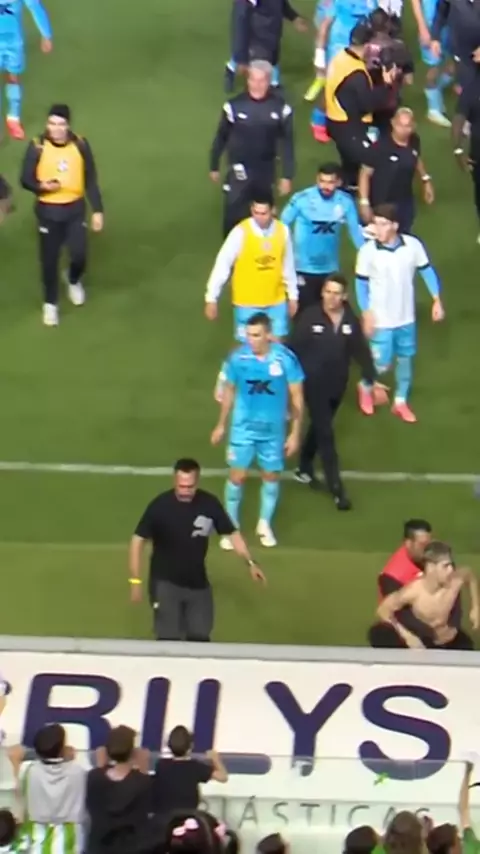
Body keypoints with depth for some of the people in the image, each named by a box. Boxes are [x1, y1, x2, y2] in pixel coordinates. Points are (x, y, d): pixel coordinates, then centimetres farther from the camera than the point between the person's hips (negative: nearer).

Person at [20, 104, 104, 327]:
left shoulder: (80, 145, -8)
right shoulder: (37, 146, -15)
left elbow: (91, 180, 1)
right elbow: (26, 179, -7)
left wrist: (97, 210, 0)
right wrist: (42, 186, -28)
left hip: (75, 208, 1)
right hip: (48, 210, -1)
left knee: (79, 255, 1)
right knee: (49, 259, 5)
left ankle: (74, 281, 38)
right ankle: (50, 304, 26)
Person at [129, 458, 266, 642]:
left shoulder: (209, 503, -10)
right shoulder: (160, 506, -19)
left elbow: (231, 533, 3)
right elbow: (138, 540, -11)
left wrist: (250, 563, -7)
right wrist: (135, 580, -13)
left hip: (198, 583, 3)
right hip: (166, 583, -3)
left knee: (200, 638, 11)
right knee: (169, 639, -8)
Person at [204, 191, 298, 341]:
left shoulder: (283, 231, -6)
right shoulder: (241, 232, -17)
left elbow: (288, 266, 6)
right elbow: (223, 264, -13)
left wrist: (292, 296, 12)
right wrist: (212, 298, -12)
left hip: (276, 302, 3)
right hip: (247, 303, -3)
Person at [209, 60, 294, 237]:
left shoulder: (280, 107, -11)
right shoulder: (235, 105, -16)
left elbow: (286, 142, -2)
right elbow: (221, 137, -3)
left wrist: (287, 175, -1)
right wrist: (214, 166, 6)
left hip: (266, 170, 2)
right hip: (239, 170, -2)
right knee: (234, 214, -2)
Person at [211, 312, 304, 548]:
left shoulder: (286, 358, -18)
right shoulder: (238, 357, -15)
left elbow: (296, 396, -8)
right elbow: (229, 391, 2)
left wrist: (295, 433, -8)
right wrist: (221, 425, 8)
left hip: (273, 430, 0)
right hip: (243, 428, 0)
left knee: (272, 476, 14)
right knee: (237, 476, 3)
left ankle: (265, 524, 35)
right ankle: (231, 527, 20)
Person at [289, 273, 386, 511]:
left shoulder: (351, 321, -5)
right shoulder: (309, 317, -15)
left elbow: (361, 352, 3)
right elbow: (293, 348, -11)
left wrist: (372, 380, 0)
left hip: (338, 385, 4)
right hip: (314, 384, -4)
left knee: (319, 427, 21)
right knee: (326, 434, -5)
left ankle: (304, 468, 42)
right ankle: (336, 489, -1)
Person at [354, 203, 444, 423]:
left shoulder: (413, 245, -11)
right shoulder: (368, 251, -17)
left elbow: (427, 271, 2)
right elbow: (361, 283, -8)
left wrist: (437, 300, 0)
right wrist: (366, 314, -10)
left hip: (406, 318, 3)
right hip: (381, 320, -3)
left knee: (405, 359, 14)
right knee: (382, 364, 1)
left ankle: (400, 402, 32)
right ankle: (365, 387, 33)